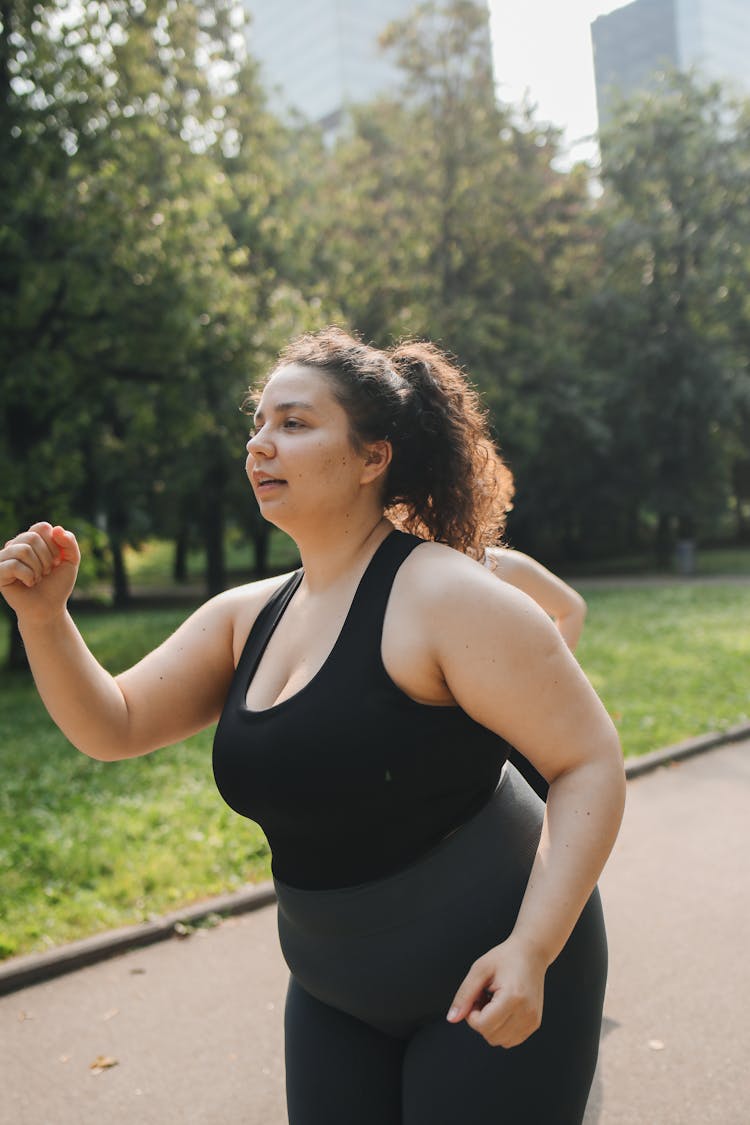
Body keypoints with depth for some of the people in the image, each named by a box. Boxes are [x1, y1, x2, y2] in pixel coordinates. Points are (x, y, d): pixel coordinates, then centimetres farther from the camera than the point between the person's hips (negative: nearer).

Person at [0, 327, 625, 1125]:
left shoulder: (446, 597, -20)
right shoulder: (247, 618, 1)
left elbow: (591, 761, -19)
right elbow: (112, 726, 1)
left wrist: (532, 949, -25)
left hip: (488, 985, -6)